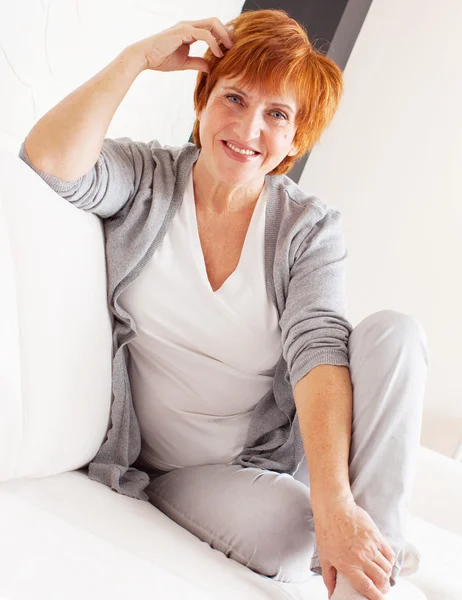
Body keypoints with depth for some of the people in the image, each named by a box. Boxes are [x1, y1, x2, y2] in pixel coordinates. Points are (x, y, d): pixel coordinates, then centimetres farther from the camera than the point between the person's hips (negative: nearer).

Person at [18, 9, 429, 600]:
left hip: (271, 454, 3)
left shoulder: (310, 228, -4)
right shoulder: (146, 178, -3)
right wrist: (138, 56, -17)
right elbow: (50, 160, -24)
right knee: (286, 533, -35)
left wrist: (335, 502, -33)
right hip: (173, 469, -2)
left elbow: (317, 349, -20)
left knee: (394, 331, -23)